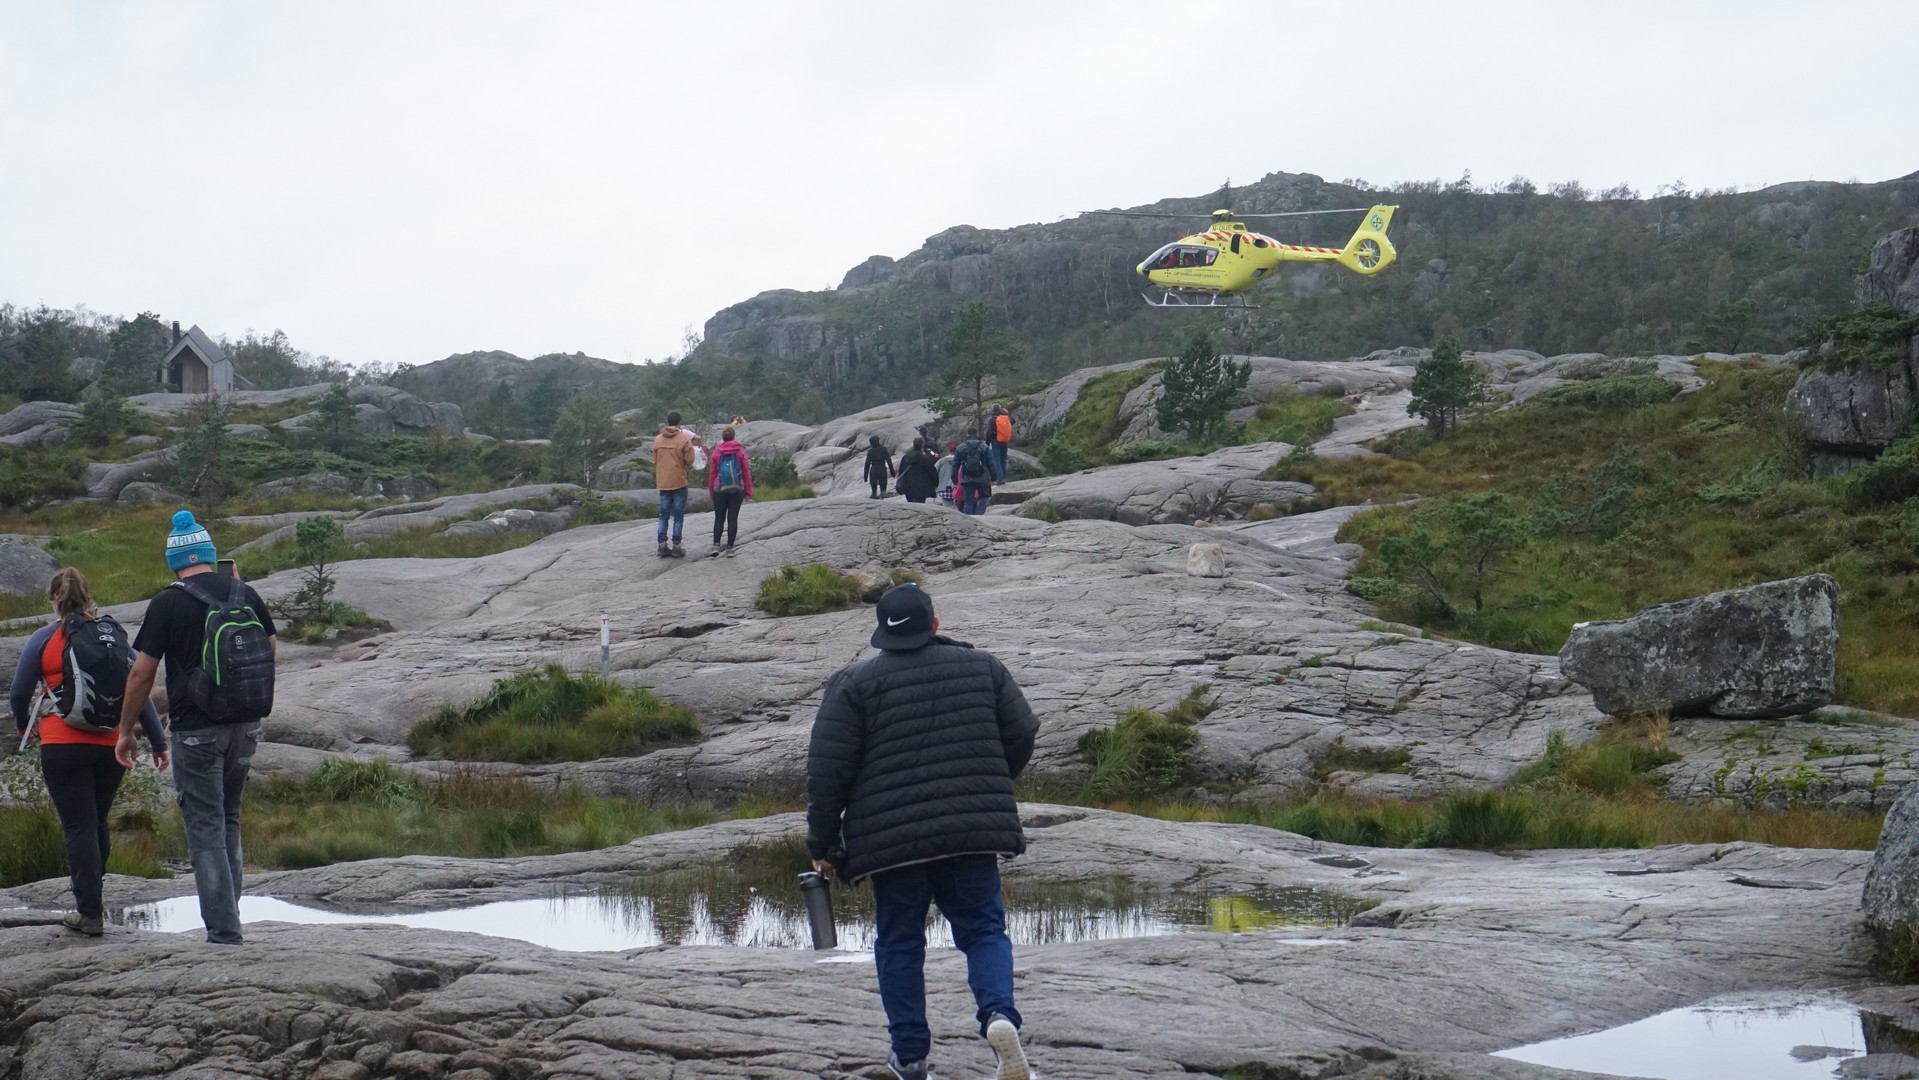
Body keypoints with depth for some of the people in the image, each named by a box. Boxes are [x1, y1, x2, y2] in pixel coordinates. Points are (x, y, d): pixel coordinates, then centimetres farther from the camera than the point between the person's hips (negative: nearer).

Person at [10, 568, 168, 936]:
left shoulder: (43, 640, -2)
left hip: (64, 746, -3)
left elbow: (19, 695, 3)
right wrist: (158, 743, 9)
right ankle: (92, 900, 27)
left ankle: (90, 913, -3)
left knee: (79, 827, -1)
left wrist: (23, 726, 24)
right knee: (98, 823, 18)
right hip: (112, 744, 3)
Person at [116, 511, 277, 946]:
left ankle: (223, 929, -3)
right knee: (228, 820, 20)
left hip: (198, 731, -4)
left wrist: (125, 730, 3)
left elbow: (142, 673, -7)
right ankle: (228, 912, 19)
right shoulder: (245, 593, 2)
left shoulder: (167, 604, -10)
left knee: (206, 830, 0)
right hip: (247, 727, 5)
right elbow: (273, 647, 14)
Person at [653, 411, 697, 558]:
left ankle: (662, 545, 8)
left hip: (662, 483, 4)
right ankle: (676, 547, 1)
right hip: (679, 482, -4)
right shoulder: (685, 439, -10)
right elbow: (689, 461, -9)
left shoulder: (658, 439, 3)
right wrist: (688, 467, 12)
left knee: (663, 515, 12)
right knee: (678, 516, 3)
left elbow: (655, 461, 10)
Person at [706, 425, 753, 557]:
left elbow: (712, 473, 3)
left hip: (720, 490, 0)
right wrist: (748, 491, 7)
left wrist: (711, 491, 11)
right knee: (733, 519, 5)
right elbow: (746, 472, 1)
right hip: (737, 490, 0)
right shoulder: (740, 451, -1)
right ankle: (729, 548, 3)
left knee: (719, 519, 7)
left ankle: (716, 546, -6)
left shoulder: (717, 452, 0)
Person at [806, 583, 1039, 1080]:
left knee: (899, 941, 12)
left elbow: (827, 768, -4)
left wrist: (822, 842, 4)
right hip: (972, 832, 2)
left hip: (890, 838, -1)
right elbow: (1022, 736, 10)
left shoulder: (855, 683, -1)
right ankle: (999, 1013, -17)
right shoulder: (982, 667, 7)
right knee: (982, 928, 10)